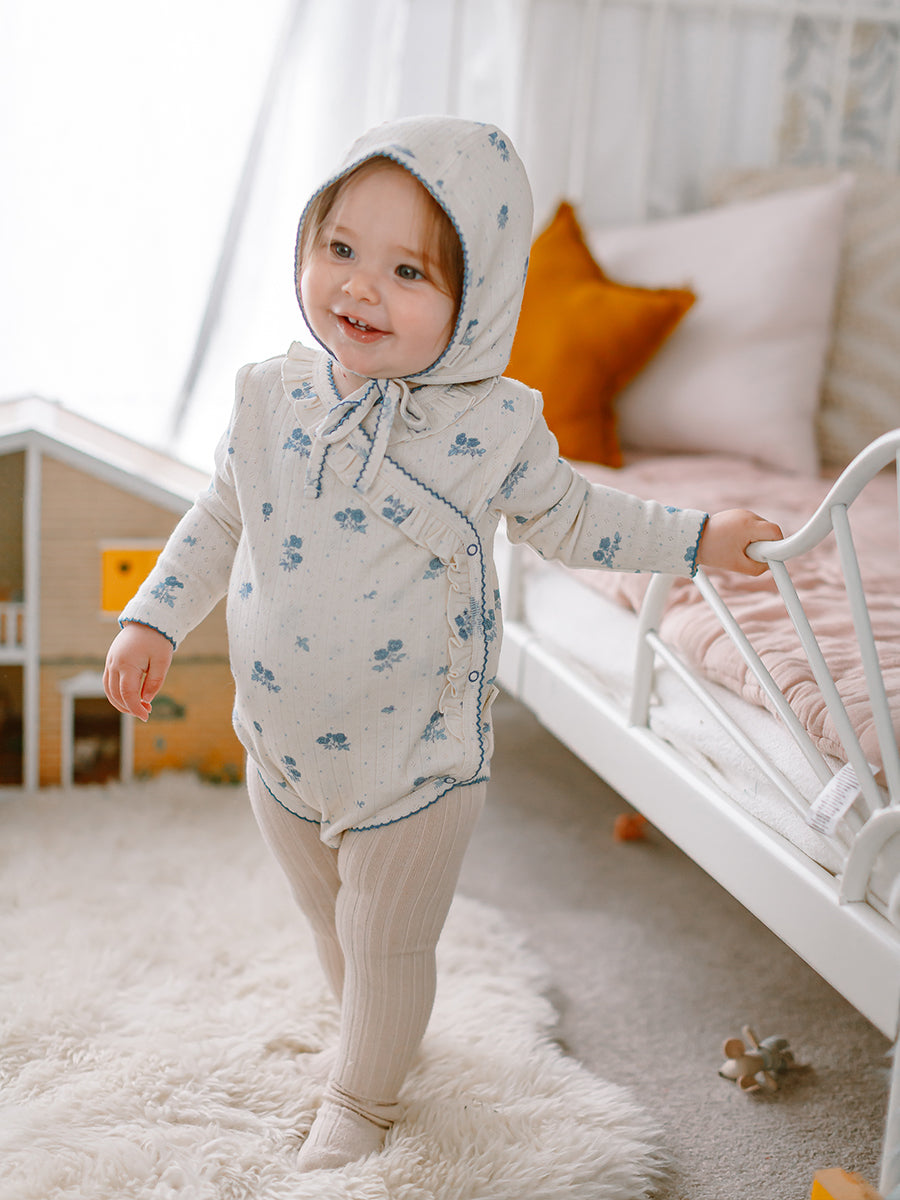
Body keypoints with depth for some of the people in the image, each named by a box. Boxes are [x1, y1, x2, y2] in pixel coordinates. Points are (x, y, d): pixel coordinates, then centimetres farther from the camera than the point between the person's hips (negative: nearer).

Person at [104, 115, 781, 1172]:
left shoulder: (495, 427, -16)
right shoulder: (273, 399, -9)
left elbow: (570, 520, 2)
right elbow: (220, 518, 7)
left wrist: (697, 539, 2)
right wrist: (153, 619, 2)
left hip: (415, 759, -3)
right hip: (280, 748, 4)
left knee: (388, 946, 15)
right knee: (330, 922, 26)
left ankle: (361, 1095, 43)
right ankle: (368, 1031, 56)